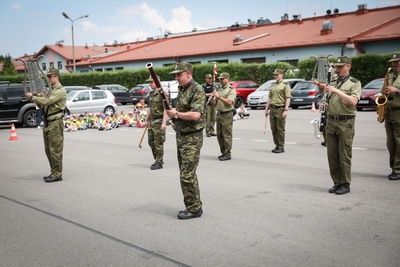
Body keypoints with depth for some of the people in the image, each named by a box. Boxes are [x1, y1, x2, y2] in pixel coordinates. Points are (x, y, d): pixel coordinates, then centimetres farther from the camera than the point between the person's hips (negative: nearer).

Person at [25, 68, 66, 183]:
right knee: (48, 150, 13)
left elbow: (46, 101, -21)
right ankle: (54, 172, 22)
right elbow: (42, 105, 19)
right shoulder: (51, 91, 20)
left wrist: (32, 97, -11)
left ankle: (57, 174, 0)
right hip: (47, 123, 10)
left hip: (55, 123, -10)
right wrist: (37, 98, 0)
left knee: (55, 150, -6)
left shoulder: (60, 91, -11)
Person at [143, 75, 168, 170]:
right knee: (151, 142, 12)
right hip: (152, 120, 9)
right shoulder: (151, 94, 14)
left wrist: (164, 123, -24)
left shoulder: (162, 94, -13)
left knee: (158, 143, -3)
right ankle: (158, 159, 26)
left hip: (159, 121, -9)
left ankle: (159, 163, 6)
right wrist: (146, 120, 22)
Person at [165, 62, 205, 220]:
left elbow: (195, 115, -27)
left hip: (192, 138, -10)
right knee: (186, 174, 14)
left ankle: (194, 209, 3)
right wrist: (174, 115, 6)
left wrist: (176, 114, -16)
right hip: (181, 136, 10)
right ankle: (195, 205, 23)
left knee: (187, 175, -8)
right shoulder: (182, 90, 14)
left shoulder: (197, 90, -15)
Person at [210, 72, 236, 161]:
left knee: (227, 135, -6)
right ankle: (223, 152, 20)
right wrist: (212, 99, -4)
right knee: (219, 135, 10)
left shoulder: (231, 90, -5)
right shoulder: (219, 89, 17)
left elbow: (229, 102, -18)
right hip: (219, 113, 8)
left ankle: (227, 154, -1)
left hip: (227, 114, -8)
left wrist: (219, 97, -17)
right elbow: (214, 103, 17)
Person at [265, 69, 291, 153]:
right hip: (272, 109, 6)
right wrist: (267, 109, 16)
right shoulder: (272, 85, 17)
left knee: (280, 129, -4)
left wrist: (285, 110, -17)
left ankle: (281, 147, 3)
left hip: (280, 109, -6)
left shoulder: (285, 85, -3)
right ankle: (277, 145, 17)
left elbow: (288, 98, -9)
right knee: (273, 129, 7)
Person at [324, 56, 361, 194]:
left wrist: (337, 91, -21)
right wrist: (324, 105, 2)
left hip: (346, 123, -6)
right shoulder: (332, 83, 17)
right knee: (332, 155, 6)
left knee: (344, 155, -4)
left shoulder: (354, 83, 0)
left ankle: (345, 184, 6)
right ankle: (337, 182, 16)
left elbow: (353, 101, -16)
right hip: (331, 122, 6)